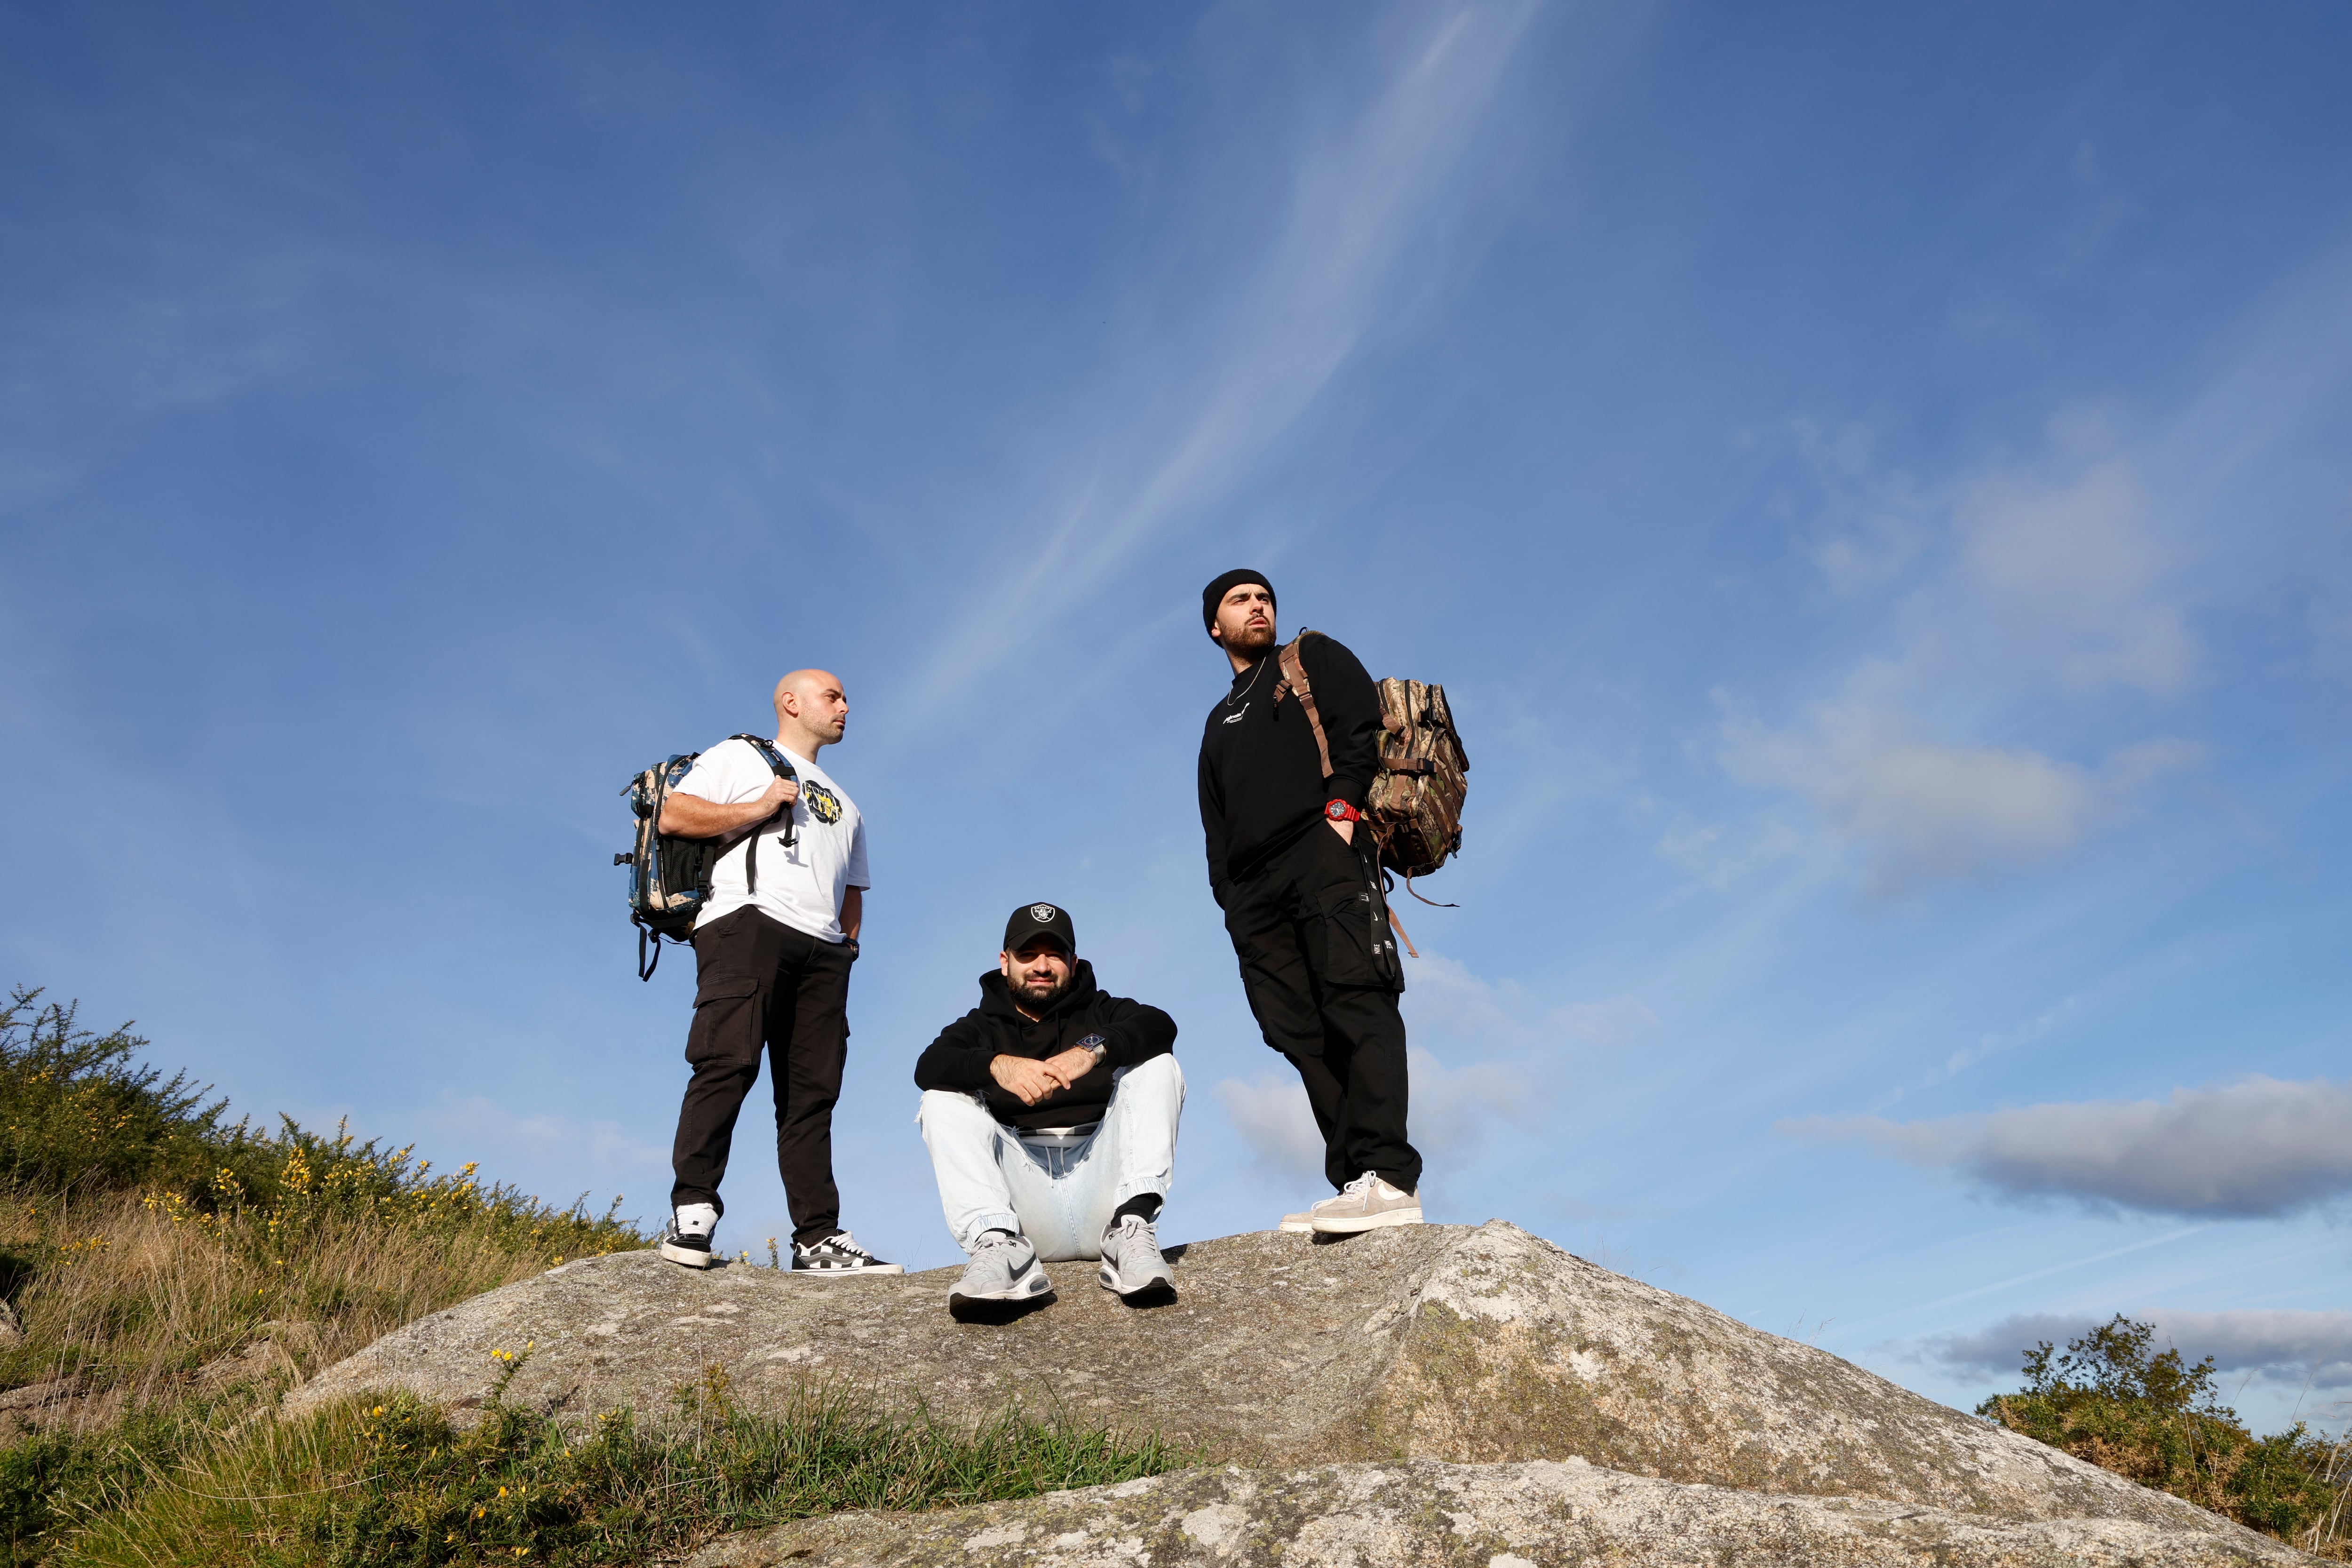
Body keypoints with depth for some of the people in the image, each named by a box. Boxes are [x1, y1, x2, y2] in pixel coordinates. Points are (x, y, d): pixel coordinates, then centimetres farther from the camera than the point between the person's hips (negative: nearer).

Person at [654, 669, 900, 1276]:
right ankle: (692, 1210, -16)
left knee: (813, 1090, -3)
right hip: (748, 924, -5)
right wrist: (758, 809, -5)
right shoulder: (739, 757, 17)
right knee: (728, 1063, -20)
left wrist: (848, 942, 15)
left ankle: (819, 1239, -7)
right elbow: (672, 815, 2)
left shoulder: (843, 802, 36)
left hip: (823, 950, 6)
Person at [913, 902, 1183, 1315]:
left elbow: (1161, 1026, -5)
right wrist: (998, 1065, -26)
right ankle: (999, 1242, -36)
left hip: (1101, 1178, 0)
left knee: (1157, 1065, -12)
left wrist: (1093, 1049, -25)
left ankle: (1131, 1228, -32)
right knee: (942, 1099, -12)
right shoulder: (981, 1028, 19)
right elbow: (928, 1066, -5)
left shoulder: (1101, 1013, 19)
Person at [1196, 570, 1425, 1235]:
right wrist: (1228, 895, 13)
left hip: (1321, 850, -6)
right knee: (1303, 1036, -5)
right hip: (1254, 891, 6)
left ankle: (1388, 1176, -30)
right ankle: (1356, 1187, -8)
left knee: (1356, 1004, -21)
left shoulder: (1312, 660, 18)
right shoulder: (1219, 724, 34)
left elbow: (1363, 725, 0)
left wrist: (1341, 806, -15)